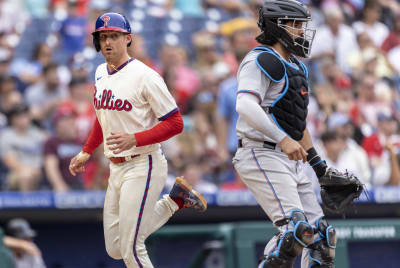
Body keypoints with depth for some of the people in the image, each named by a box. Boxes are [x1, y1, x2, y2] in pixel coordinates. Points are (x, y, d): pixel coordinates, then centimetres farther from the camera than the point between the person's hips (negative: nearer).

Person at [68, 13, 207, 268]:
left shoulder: (145, 76, -15)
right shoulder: (101, 74, 9)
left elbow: (175, 123, -16)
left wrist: (134, 139, -26)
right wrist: (87, 151, 21)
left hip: (143, 165, -8)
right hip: (115, 168, 8)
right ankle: (175, 199, 23)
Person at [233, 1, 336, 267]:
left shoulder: (296, 68, 22)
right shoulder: (261, 61, -9)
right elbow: (246, 105, -26)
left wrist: (319, 165, 28)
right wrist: (283, 140, -34)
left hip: (288, 161, 10)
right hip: (262, 155, -10)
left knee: (322, 235, 5)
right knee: (296, 230, -23)